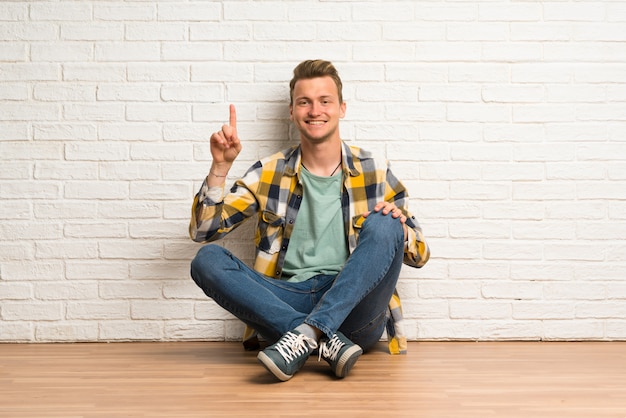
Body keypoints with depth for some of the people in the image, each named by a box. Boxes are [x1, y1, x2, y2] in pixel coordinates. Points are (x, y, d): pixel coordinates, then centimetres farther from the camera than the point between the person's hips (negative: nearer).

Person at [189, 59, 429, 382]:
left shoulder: (375, 173, 8)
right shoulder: (269, 174, 10)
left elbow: (419, 255, 11)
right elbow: (202, 229, 6)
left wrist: (398, 226, -12)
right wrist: (220, 166, -6)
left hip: (354, 309, -1)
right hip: (287, 302, 1)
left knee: (383, 225, -25)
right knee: (207, 260, -21)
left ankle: (306, 334, -34)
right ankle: (326, 340, -31)